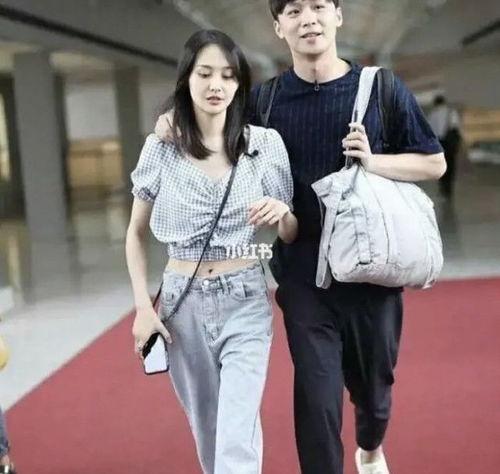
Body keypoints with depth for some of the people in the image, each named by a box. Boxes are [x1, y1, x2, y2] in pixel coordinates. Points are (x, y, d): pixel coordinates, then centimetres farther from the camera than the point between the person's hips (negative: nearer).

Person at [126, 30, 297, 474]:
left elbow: (290, 234, 4)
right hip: (182, 303, 2)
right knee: (208, 432, 16)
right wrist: (143, 306, -2)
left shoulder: (264, 143, -4)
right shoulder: (160, 148, -3)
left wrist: (282, 213, -20)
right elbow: (136, 233, 8)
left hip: (245, 302, -1)